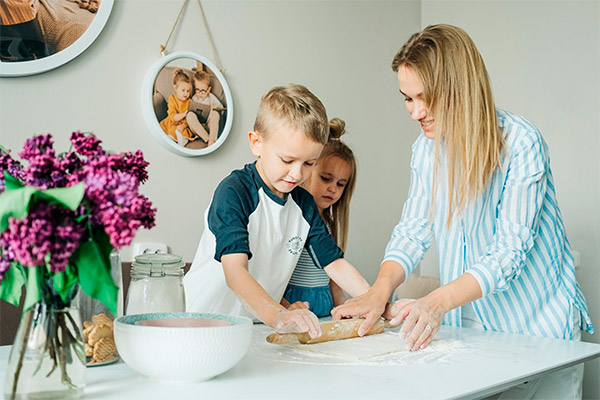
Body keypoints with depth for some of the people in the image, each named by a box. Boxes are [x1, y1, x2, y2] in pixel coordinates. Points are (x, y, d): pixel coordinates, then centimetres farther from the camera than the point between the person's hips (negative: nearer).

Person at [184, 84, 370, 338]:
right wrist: (278, 316, -40)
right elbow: (235, 271, -26)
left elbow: (334, 262, 9)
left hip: (260, 325, 6)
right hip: (205, 322, -6)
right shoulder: (234, 192, -15)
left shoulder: (304, 204, 7)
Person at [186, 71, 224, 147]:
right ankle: (207, 138, -37)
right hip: (195, 128, 0)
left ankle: (212, 140, -41)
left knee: (215, 113, -26)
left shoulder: (211, 98, 9)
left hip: (209, 125, 0)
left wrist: (216, 107, -10)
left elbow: (222, 108, 12)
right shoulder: (193, 99, 6)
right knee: (190, 114, -28)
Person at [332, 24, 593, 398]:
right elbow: (412, 230, -1)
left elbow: (510, 250, -25)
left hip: (540, 325, -4)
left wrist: (437, 302, -36)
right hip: (467, 323, 5)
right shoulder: (427, 147, -1)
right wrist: (380, 291, -19)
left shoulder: (521, 142, -20)